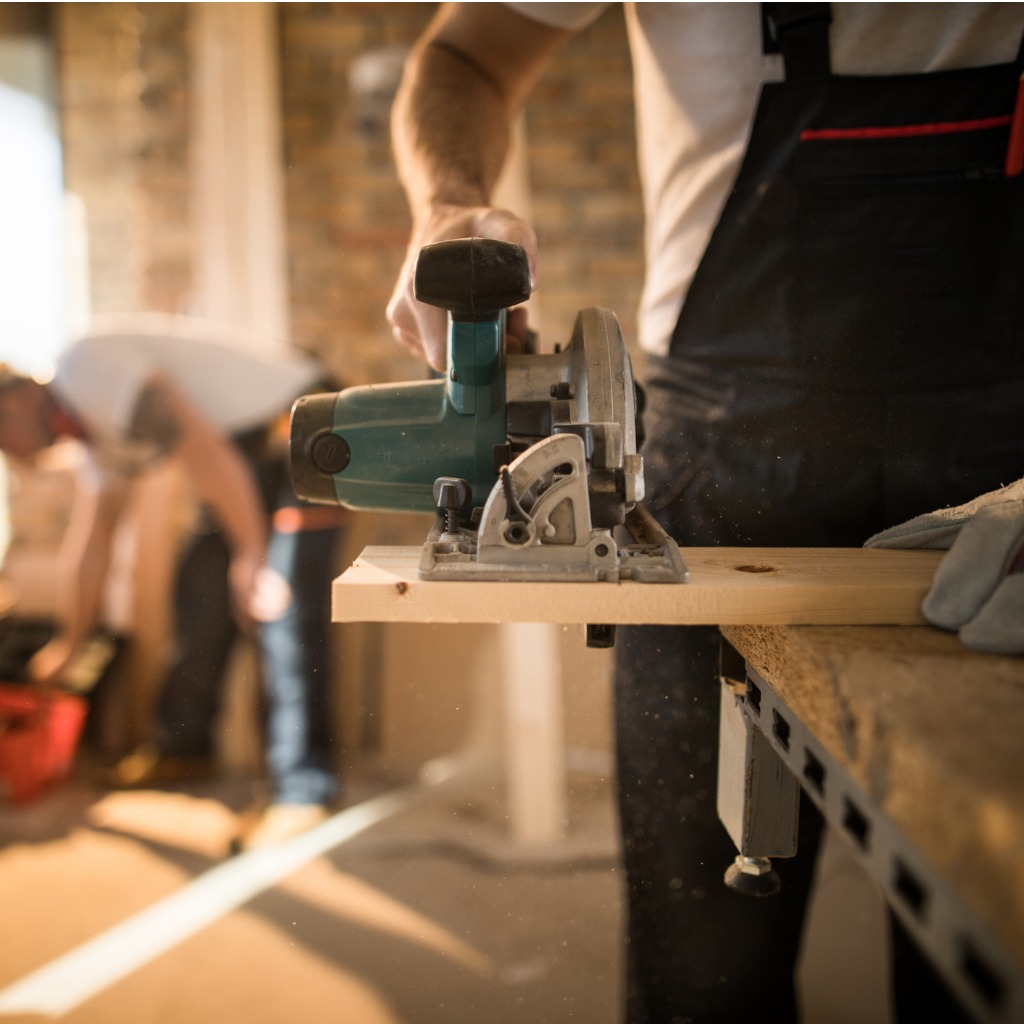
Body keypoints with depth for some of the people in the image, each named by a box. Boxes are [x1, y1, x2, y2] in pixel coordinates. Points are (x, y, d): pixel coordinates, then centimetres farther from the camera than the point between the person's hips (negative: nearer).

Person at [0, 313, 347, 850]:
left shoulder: (87, 367, -15)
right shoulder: (98, 431, 16)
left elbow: (204, 451, -22)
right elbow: (89, 541, 27)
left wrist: (251, 557, -19)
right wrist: (69, 641, 35)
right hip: (256, 450, 10)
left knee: (282, 610, -16)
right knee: (200, 586, 11)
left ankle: (302, 792, -13)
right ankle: (184, 745, 25)